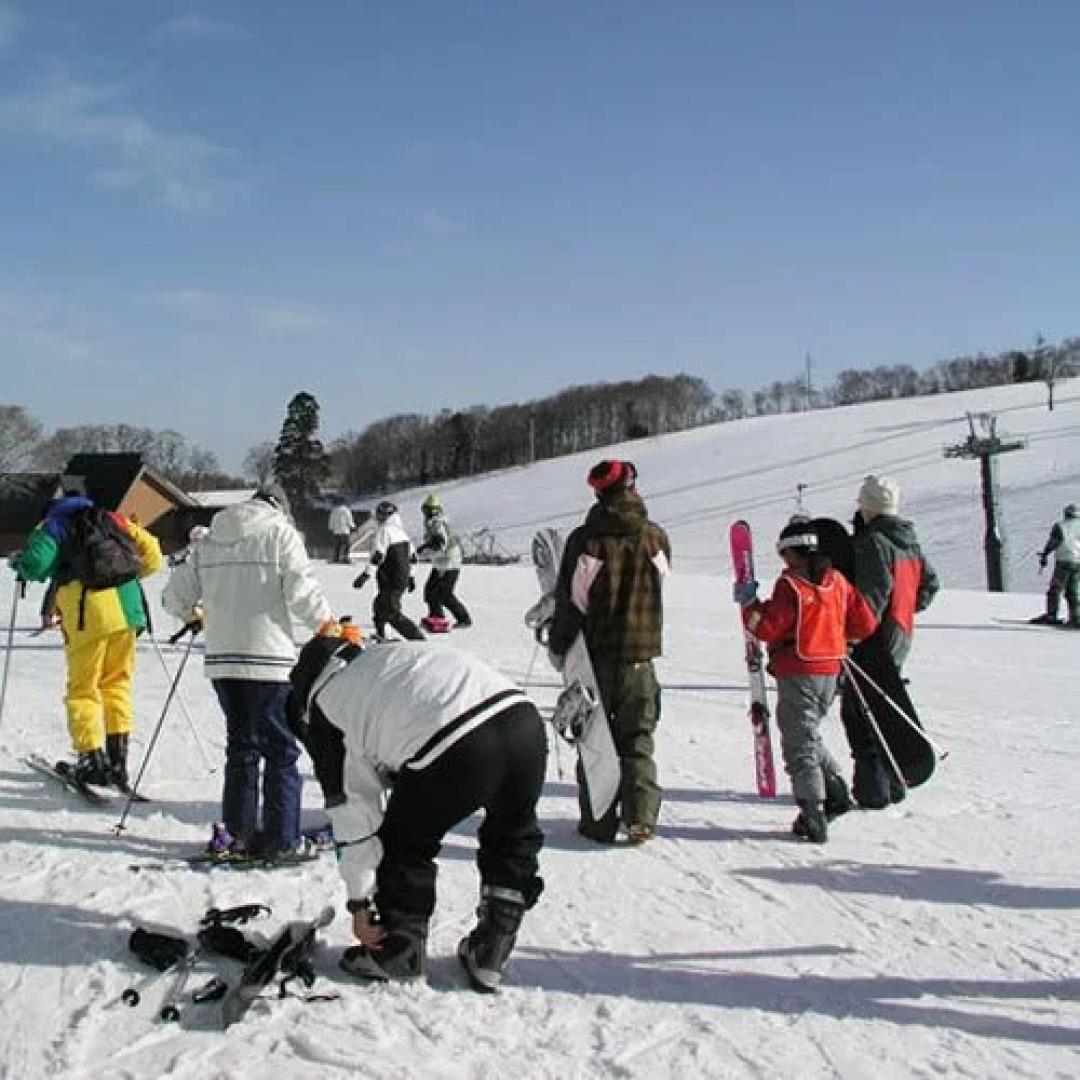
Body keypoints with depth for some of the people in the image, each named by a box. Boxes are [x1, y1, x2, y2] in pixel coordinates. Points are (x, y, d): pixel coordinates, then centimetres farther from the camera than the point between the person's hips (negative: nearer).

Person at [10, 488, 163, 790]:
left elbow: (36, 565, -4)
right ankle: (118, 757, 10)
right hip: (126, 607, 4)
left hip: (90, 613, -4)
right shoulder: (111, 519, 25)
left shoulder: (54, 525, 14)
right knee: (117, 682, 14)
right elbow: (152, 556, 16)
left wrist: (19, 564, 18)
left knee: (83, 688, 7)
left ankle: (93, 760, 2)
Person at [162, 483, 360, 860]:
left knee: (241, 747, 17)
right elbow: (301, 592, -12)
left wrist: (195, 616, 34)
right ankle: (281, 839, 2)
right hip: (270, 659, -5)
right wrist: (331, 628, 2)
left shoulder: (209, 542, 13)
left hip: (221, 660, 5)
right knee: (280, 751, 3)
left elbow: (175, 596, 14)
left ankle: (237, 832, 19)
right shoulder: (281, 533, -3)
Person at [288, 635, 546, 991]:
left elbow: (351, 812, 19)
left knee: (403, 845, 22)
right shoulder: (379, 658, 38)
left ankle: (399, 953, 33)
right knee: (512, 841, 30)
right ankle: (489, 955, 36)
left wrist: (359, 902, 28)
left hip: (457, 746, -6)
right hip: (522, 714, 6)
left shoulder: (322, 707, 20)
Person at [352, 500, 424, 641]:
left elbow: (378, 555, -22)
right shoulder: (401, 530, 14)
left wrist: (366, 574, -24)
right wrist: (411, 576, 30)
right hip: (403, 579, 9)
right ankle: (381, 636, 36)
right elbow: (412, 556, 20)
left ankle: (417, 637, -18)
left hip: (391, 581, -9)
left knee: (391, 613, -11)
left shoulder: (384, 530, -11)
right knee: (380, 606, 24)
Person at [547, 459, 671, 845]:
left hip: (593, 653, -1)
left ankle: (598, 821, 12)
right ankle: (640, 818, 5)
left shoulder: (584, 538, -11)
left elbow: (569, 598, -8)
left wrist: (558, 644, 3)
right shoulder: (655, 537, -4)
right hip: (639, 653, 1)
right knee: (637, 738, 12)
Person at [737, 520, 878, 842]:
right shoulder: (837, 580, 7)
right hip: (830, 671, 7)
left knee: (799, 743, -1)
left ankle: (813, 817, -3)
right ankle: (835, 791, 17)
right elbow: (866, 625, 9)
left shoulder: (790, 585, -14)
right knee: (809, 734, 24)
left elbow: (768, 628, -16)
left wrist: (748, 602, -2)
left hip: (799, 673, -7)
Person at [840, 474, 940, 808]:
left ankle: (872, 789, -1)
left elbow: (871, 596, -24)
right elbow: (930, 583, 20)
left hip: (873, 642, -9)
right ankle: (893, 783, 26)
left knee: (859, 714, -1)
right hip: (900, 639, 9)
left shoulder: (872, 541, -17)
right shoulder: (910, 541, 11)